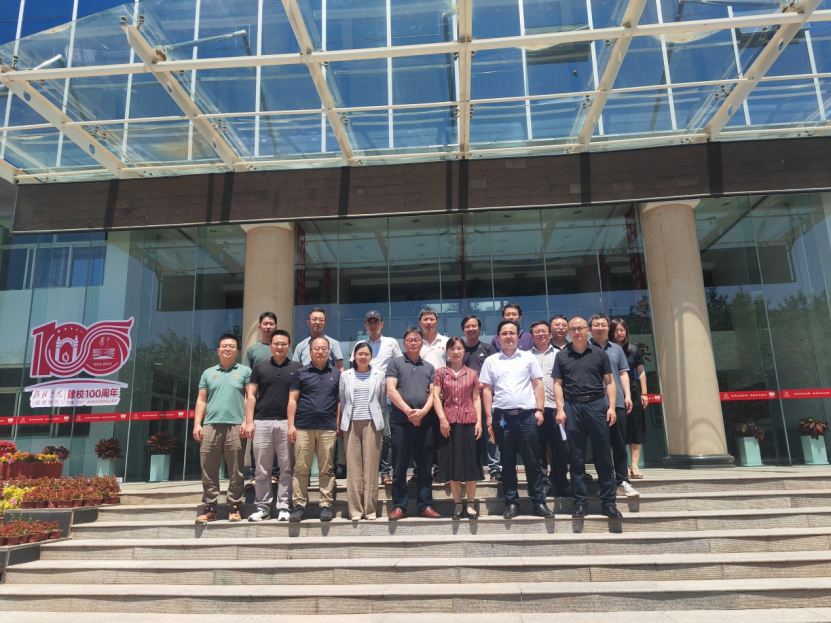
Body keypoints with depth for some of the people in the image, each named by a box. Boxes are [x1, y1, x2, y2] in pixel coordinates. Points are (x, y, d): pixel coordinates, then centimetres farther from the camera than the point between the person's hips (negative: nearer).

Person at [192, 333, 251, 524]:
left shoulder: (244, 371, 9)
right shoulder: (208, 373, 18)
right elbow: (201, 400, 15)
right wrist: (197, 424, 4)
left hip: (235, 426, -3)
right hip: (210, 426, 3)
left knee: (236, 471, 0)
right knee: (208, 470, 3)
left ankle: (234, 507, 7)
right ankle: (209, 507, 11)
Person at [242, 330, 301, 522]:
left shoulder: (297, 368, 8)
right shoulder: (260, 367, 10)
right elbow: (251, 395, 7)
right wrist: (249, 421, -2)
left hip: (287, 423, 0)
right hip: (262, 422, 1)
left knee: (287, 467, 1)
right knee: (262, 468, 5)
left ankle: (283, 506, 9)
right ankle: (262, 506, 13)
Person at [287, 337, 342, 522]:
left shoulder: (336, 374, 12)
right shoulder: (301, 373, 8)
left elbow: (340, 401, 11)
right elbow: (292, 400, 5)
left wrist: (339, 425, 2)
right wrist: (291, 425, -3)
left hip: (328, 428, 1)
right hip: (303, 427, -1)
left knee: (327, 469, 3)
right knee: (301, 468, 0)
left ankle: (326, 505, 8)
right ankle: (299, 505, 7)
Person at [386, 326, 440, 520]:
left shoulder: (429, 367, 16)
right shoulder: (395, 363, 6)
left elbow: (433, 393, 7)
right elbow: (391, 390, -4)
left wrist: (423, 411, -10)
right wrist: (408, 411, -12)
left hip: (425, 422, 3)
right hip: (401, 422, -3)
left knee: (425, 466, 7)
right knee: (399, 466, 1)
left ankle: (425, 505, 14)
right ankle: (399, 506, 8)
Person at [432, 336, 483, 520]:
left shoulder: (472, 374, 10)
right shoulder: (441, 373, 7)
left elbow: (476, 398, 7)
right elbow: (436, 396, 0)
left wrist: (479, 421, -2)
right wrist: (442, 418, -11)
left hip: (469, 421, 0)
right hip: (448, 422, 0)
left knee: (470, 462, 1)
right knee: (452, 463, 4)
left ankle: (471, 504, 10)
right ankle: (458, 504, 13)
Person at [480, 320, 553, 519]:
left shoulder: (528, 358, 8)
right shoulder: (491, 361, 8)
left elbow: (538, 385, 6)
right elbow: (487, 390, 6)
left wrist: (539, 410, -2)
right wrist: (489, 416, -1)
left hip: (527, 415, 0)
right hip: (502, 416, 1)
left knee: (532, 461, 4)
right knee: (507, 463, 8)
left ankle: (539, 502, 12)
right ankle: (512, 503, 16)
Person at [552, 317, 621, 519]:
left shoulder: (599, 353, 7)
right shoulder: (562, 356, 8)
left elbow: (609, 382, 6)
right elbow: (558, 384, 6)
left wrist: (611, 407, -4)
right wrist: (560, 409, -4)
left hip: (597, 405, 0)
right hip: (572, 407, 0)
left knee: (603, 456, 4)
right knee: (576, 458, 5)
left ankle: (608, 502, 12)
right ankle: (580, 503, 13)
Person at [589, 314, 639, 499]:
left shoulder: (616, 349, 16)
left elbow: (623, 373, 15)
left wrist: (627, 395, 4)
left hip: (617, 402, 3)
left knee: (619, 444, 6)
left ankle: (622, 481, 12)